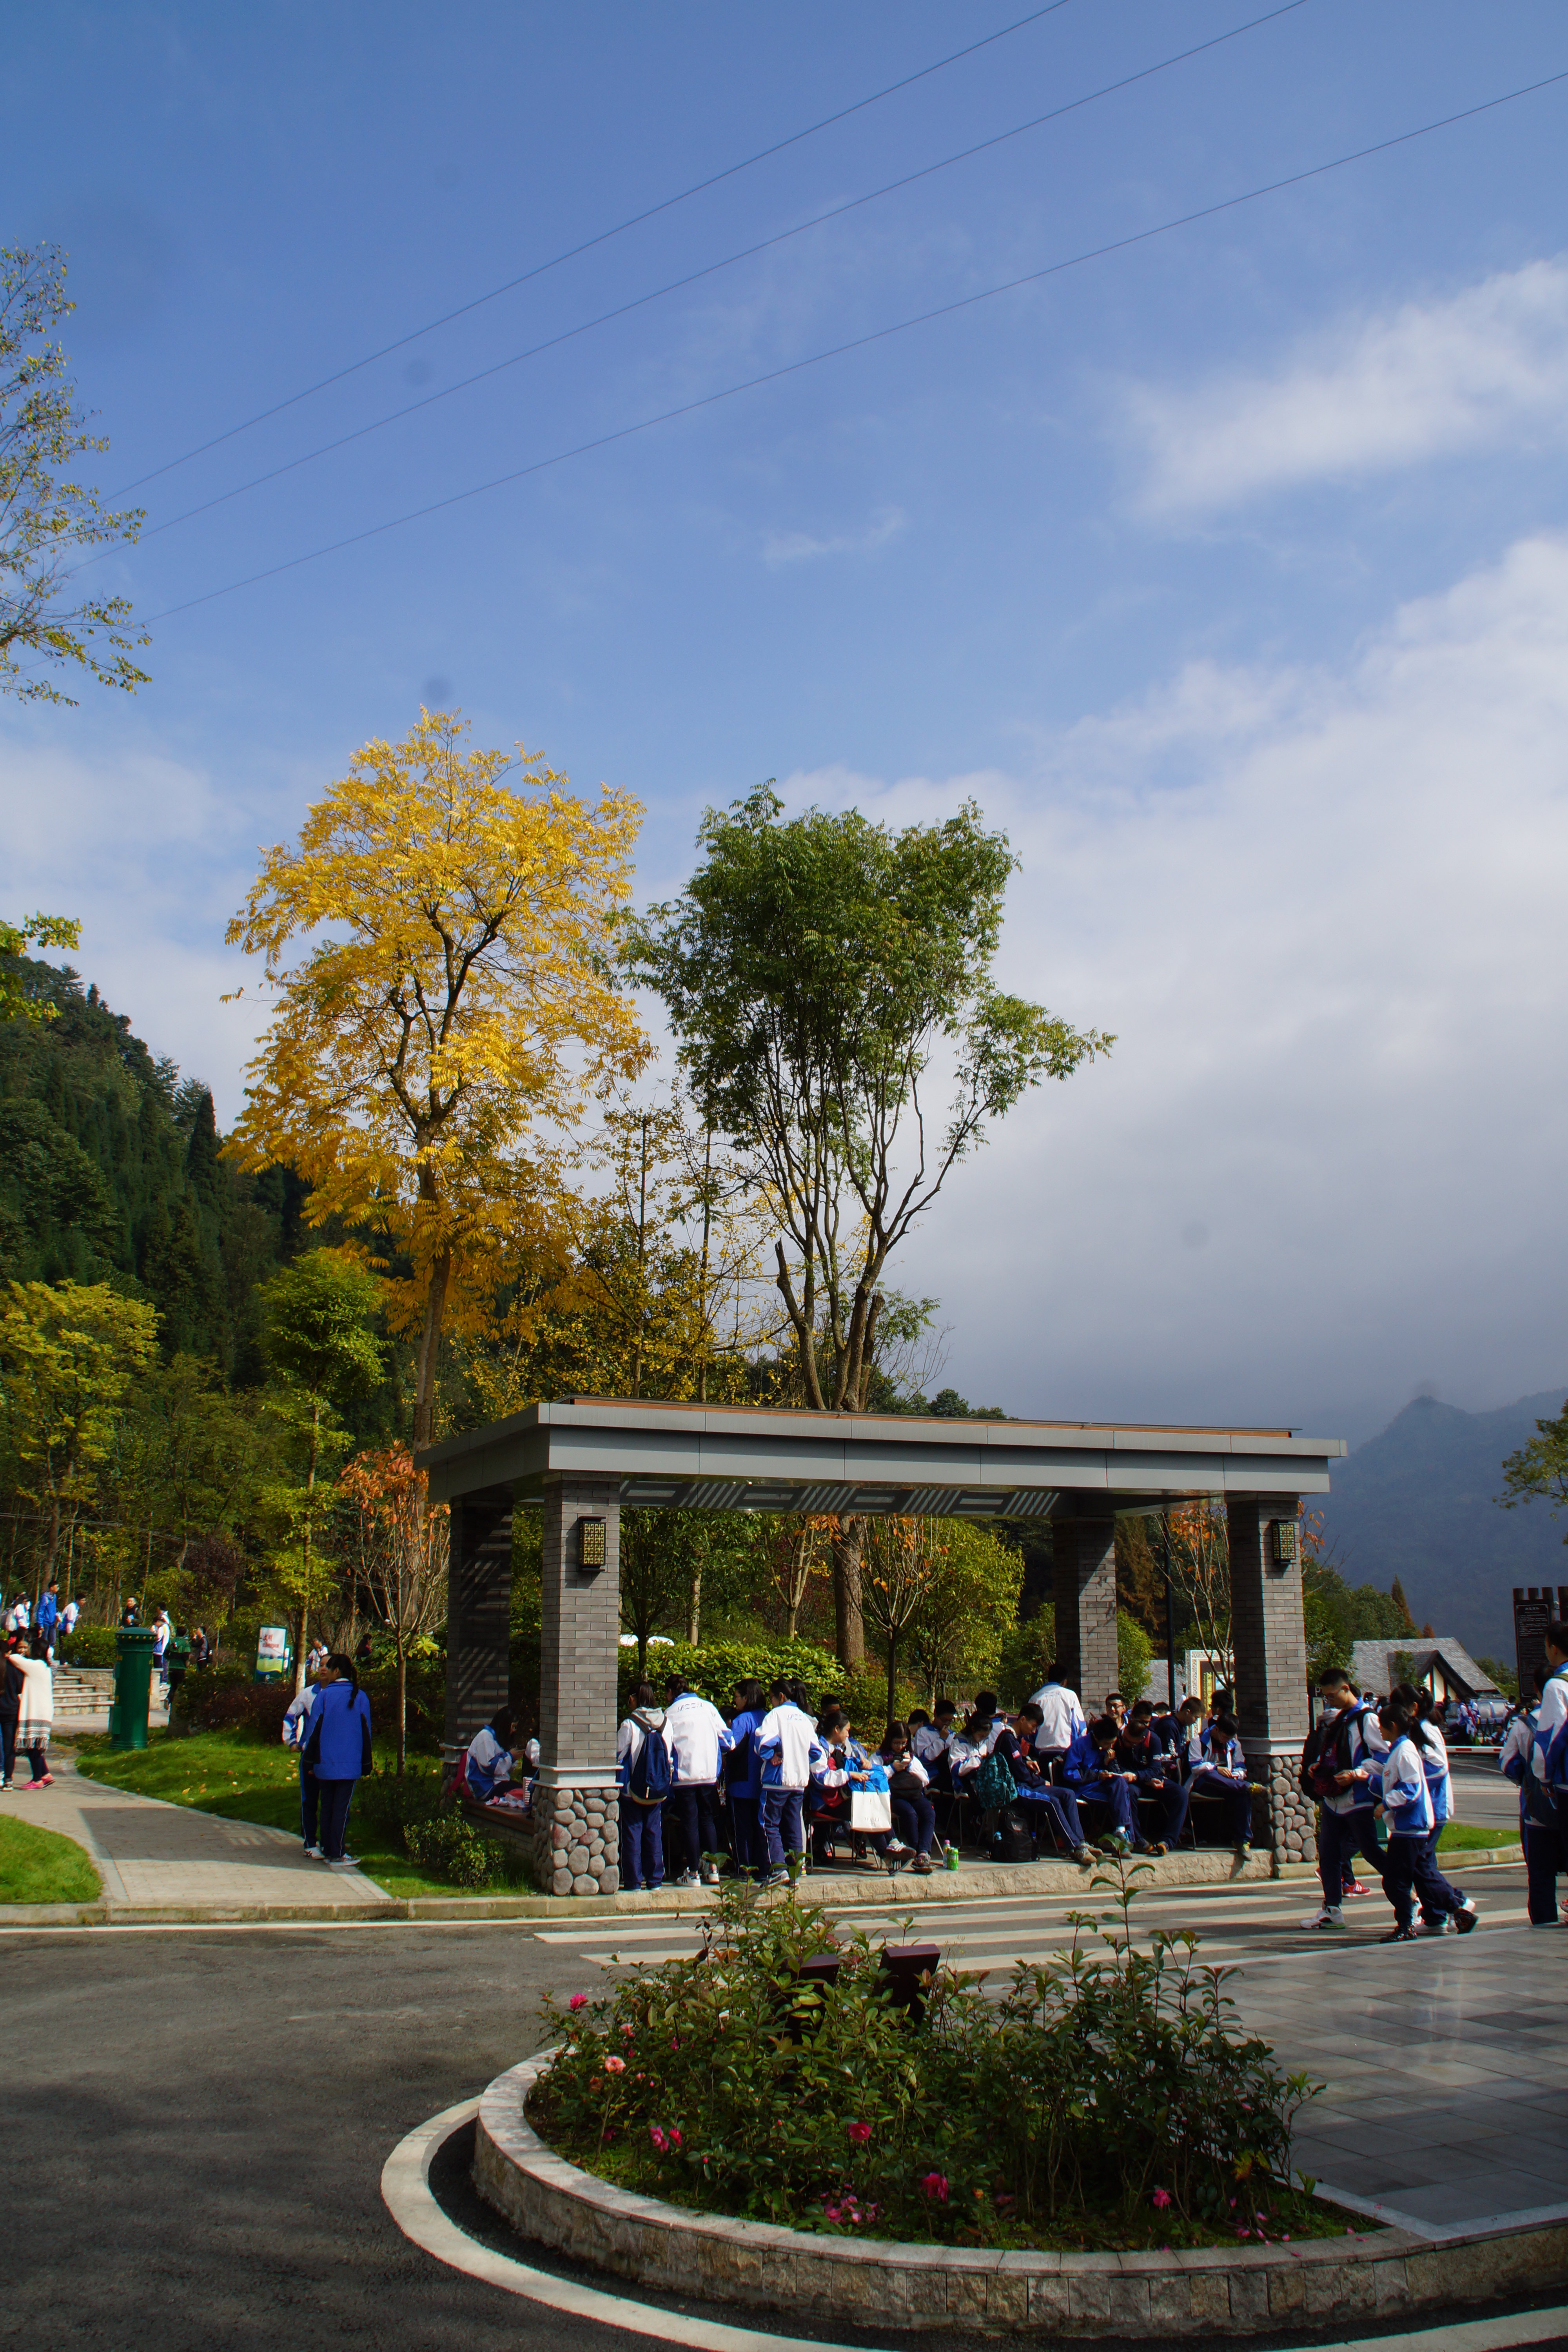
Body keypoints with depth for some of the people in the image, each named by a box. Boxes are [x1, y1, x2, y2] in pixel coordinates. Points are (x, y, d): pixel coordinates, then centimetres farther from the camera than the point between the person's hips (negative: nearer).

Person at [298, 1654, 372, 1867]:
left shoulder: (324, 1695, -2)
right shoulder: (360, 1697, 1)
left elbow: (314, 1729, 0)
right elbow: (366, 1732, 4)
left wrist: (310, 1760, 8)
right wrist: (366, 1765, 11)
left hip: (325, 1763, 1)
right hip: (349, 1764, -1)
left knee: (327, 1807, 11)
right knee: (342, 1808, 0)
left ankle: (328, 1851, 15)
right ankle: (337, 1855, -1)